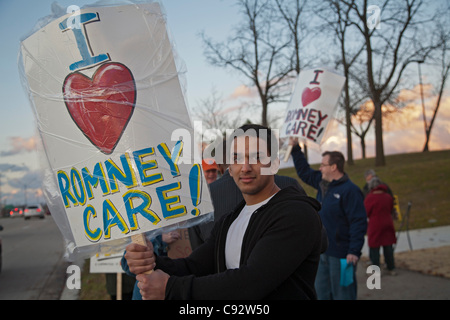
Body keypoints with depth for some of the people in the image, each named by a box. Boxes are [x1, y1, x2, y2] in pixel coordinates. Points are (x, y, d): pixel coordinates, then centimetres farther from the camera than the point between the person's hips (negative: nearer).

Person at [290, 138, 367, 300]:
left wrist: (354, 251, -25)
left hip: (341, 255, -9)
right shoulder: (322, 184, 9)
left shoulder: (350, 190, -16)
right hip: (323, 252, 9)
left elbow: (359, 223, -20)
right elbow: (304, 171, 26)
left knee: (342, 294, 1)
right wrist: (295, 149, 22)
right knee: (322, 292, 17)